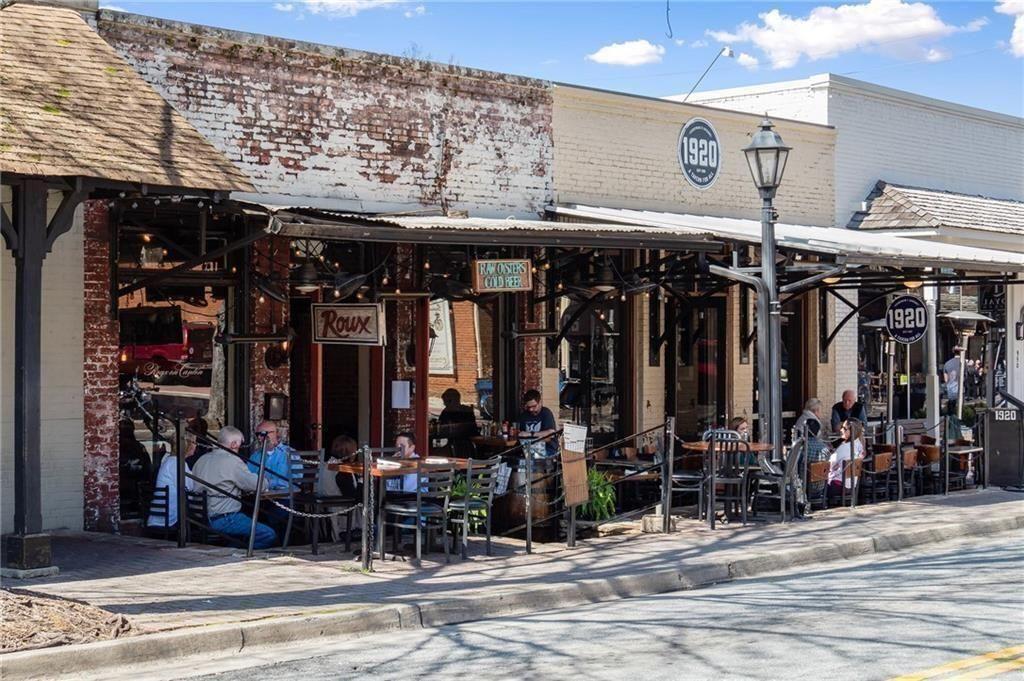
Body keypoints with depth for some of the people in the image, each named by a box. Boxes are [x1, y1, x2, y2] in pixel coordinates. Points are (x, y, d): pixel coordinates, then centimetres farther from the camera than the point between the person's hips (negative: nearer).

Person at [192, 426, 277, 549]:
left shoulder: (202, 460, 12)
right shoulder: (232, 461, -12)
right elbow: (257, 485, -10)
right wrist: (264, 481, 14)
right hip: (224, 519, -9)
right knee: (270, 536, -11)